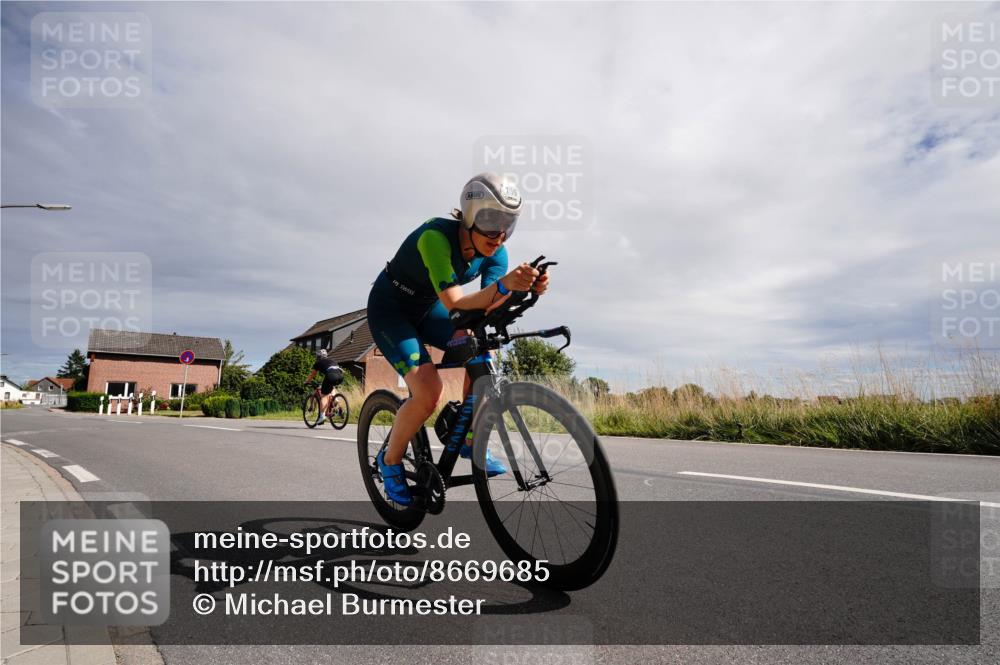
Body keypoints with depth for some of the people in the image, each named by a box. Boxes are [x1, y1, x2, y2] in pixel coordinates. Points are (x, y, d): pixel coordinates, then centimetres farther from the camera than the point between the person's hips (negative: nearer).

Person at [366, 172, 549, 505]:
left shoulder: (494, 252, -15)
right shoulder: (436, 236, -34)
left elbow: (488, 308, -24)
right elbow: (453, 303, -41)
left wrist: (525, 288, -42)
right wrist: (504, 284, -55)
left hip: (426, 309, 6)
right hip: (390, 309, -6)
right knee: (428, 393, -22)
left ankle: (469, 439, 2)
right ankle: (390, 459, 5)